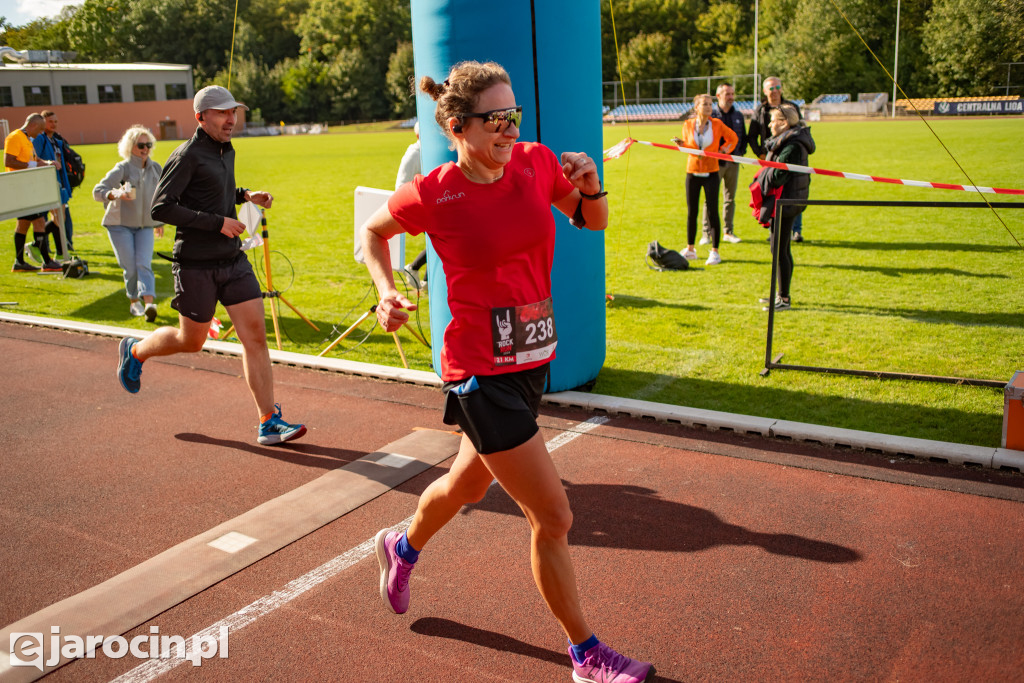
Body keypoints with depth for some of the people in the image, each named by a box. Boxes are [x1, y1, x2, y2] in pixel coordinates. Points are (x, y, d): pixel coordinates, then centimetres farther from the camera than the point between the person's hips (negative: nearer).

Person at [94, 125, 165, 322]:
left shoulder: (155, 168, 7)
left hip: (145, 225, 3)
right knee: (130, 267, -3)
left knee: (144, 263, -14)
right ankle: (134, 301, 20)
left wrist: (159, 222, 25)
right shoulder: (122, 168, -9)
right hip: (120, 225, -3)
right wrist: (114, 194, -36)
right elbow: (97, 191, -15)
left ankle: (149, 303, -28)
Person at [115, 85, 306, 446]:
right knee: (191, 341, 9)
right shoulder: (186, 156, -12)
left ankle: (269, 422, -1)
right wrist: (218, 222, -22)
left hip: (233, 259, 6)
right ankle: (135, 351, 41)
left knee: (256, 336, -3)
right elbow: (161, 207, -19)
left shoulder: (226, 151, 12)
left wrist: (245, 196, 12)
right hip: (196, 265, -6)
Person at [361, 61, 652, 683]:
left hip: (533, 361, 6)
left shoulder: (537, 163, -2)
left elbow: (594, 221, 13)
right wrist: (387, 293, -9)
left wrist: (590, 186, -7)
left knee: (470, 484, 27)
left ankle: (402, 548, 59)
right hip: (482, 374, -6)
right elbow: (373, 231, 6)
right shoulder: (433, 195, -14)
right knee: (554, 517, -3)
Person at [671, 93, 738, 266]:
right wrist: (681, 144, -7)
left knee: (712, 212, -6)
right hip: (692, 172, 2)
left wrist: (724, 150, -1)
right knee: (691, 212, 6)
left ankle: (714, 252, 1)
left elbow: (733, 138, 14)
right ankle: (690, 250, 19)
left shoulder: (717, 125, -2)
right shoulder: (688, 125, 1)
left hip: (711, 172, -2)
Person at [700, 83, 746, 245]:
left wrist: (741, 152, 5)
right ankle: (707, 233, 2)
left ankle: (728, 232, 17)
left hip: (733, 163, 5)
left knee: (730, 199, 9)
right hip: (715, 163, -4)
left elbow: (743, 136, 19)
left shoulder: (738, 115, 11)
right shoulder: (710, 114, -3)